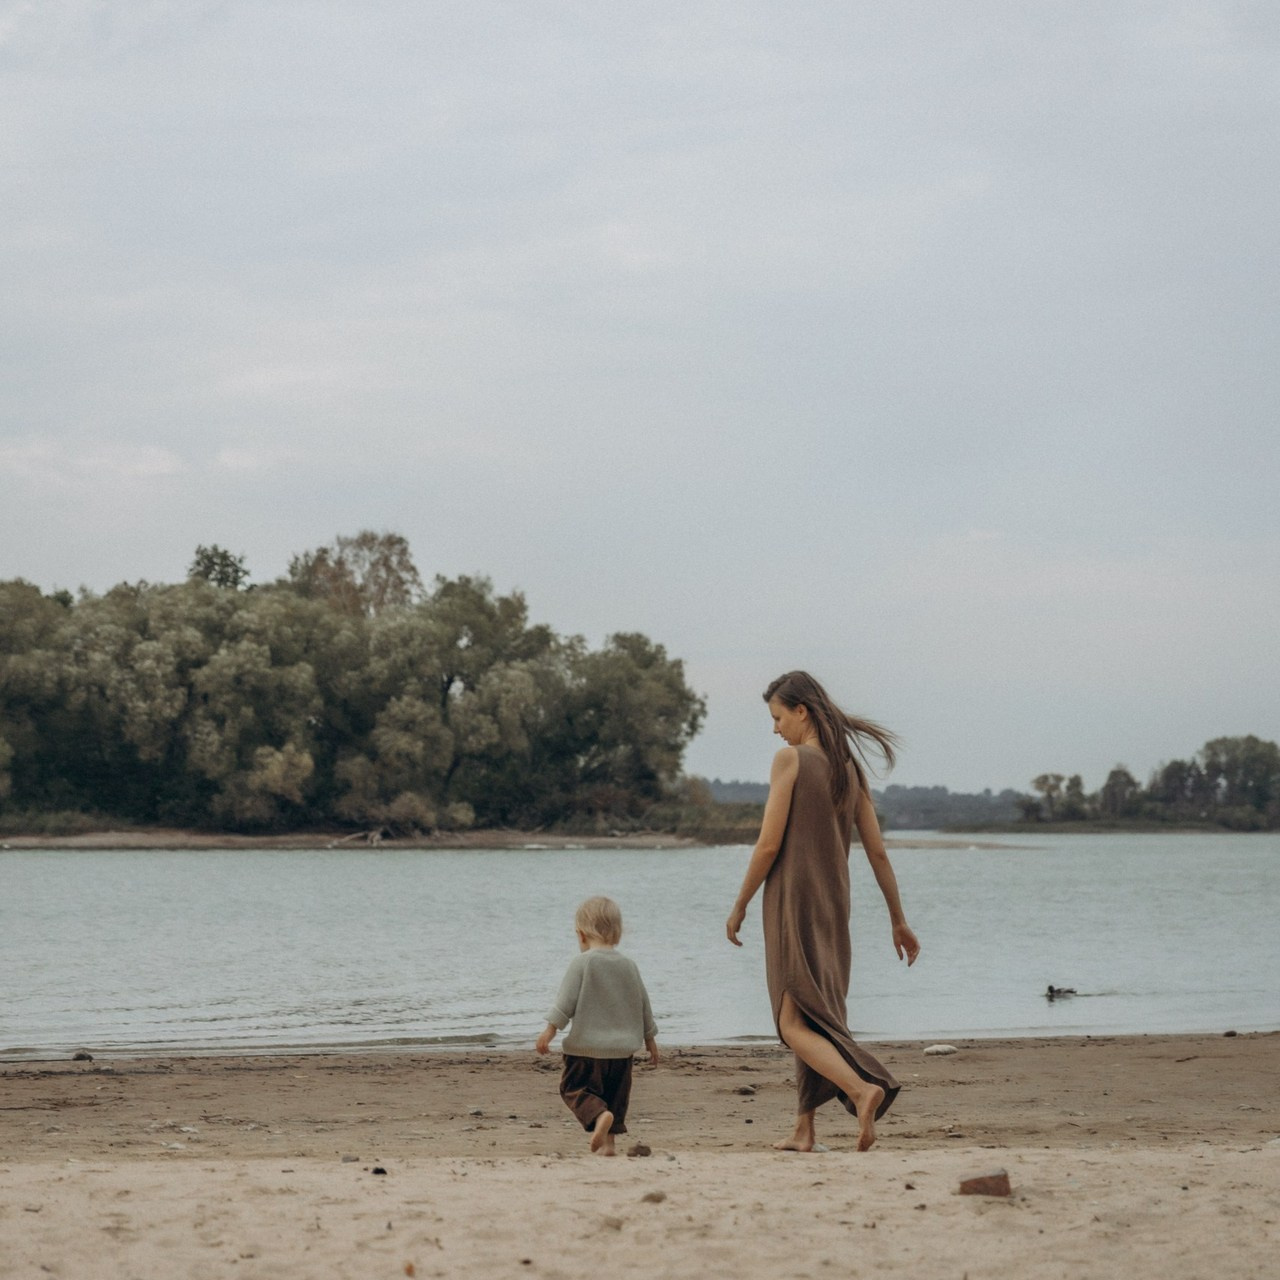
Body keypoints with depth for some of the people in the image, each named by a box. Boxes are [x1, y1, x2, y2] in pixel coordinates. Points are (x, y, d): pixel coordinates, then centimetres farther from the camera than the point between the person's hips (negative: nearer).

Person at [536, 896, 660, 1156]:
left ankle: (598, 1115, -23)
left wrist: (550, 1029, -11)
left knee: (575, 1086, 3)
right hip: (622, 1047, 5)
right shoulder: (628, 965, 8)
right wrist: (650, 1038, 24)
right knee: (616, 1094, 14)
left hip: (587, 1046, -5)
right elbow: (643, 1004, 15)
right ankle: (607, 1141, 9)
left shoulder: (582, 962, -8)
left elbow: (567, 999, -13)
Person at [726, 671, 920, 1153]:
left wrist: (739, 906, -3)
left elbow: (769, 845, -13)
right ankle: (804, 1129, 15)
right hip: (834, 905, 7)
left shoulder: (790, 759, -10)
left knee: (794, 1024, -8)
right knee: (815, 1016, 15)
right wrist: (898, 920, 15)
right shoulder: (850, 768, 9)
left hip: (792, 902, -7)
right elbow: (877, 851, 9)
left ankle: (863, 1088, -32)